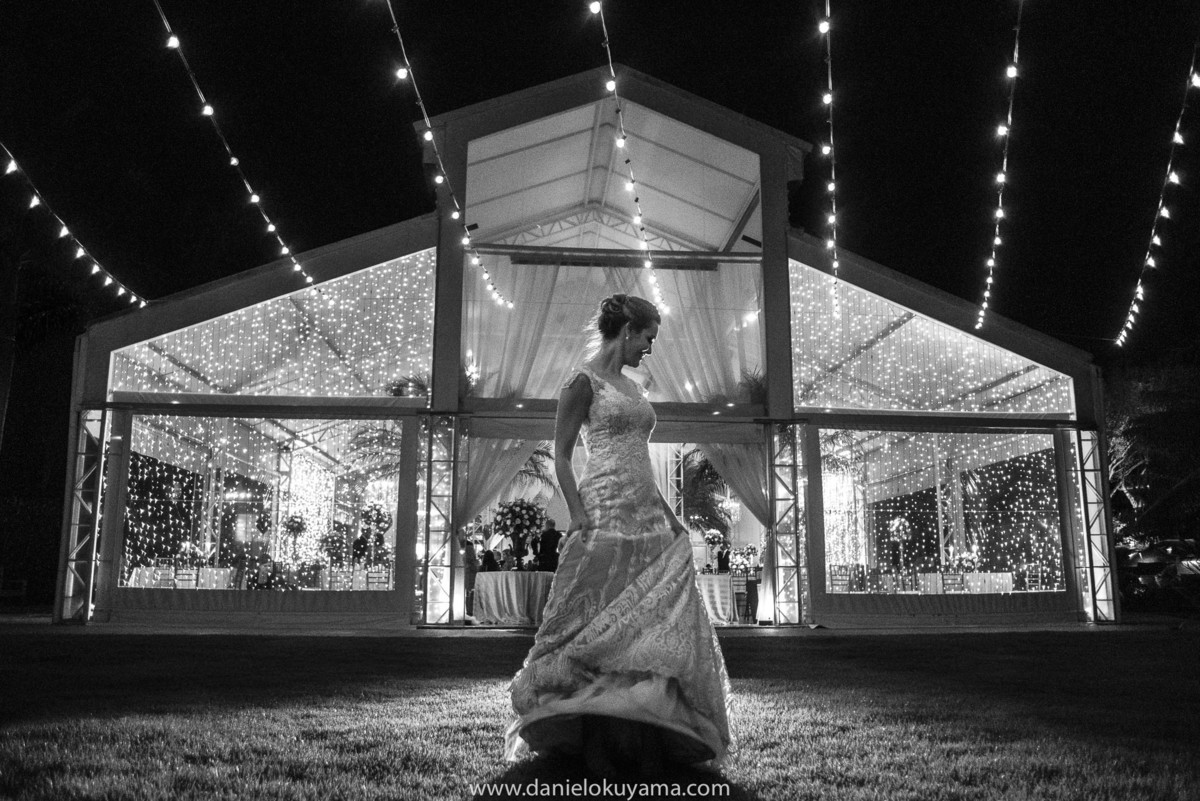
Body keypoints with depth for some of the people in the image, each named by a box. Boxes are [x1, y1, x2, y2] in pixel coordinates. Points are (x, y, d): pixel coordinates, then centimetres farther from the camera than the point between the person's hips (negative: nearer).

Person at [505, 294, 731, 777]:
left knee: (653, 624, 5)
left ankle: (642, 742, 11)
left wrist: (669, 516, 17)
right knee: (602, 626, -5)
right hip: (606, 516, -8)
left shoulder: (630, 387, 20)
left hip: (648, 517, 8)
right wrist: (579, 518, -16)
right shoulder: (584, 381, -2)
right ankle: (596, 743, 3)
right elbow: (561, 457, -6)